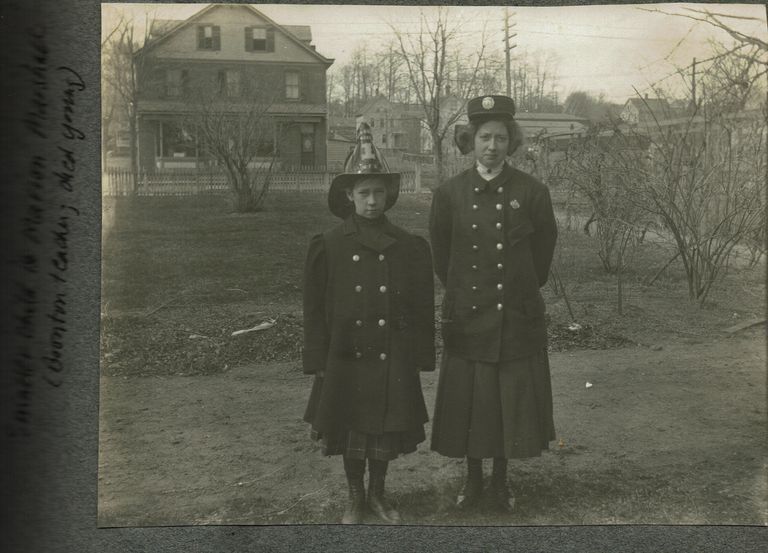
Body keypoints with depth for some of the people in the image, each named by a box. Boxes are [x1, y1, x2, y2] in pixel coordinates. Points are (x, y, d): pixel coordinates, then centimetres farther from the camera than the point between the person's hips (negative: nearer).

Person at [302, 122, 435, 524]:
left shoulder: (409, 247, -1)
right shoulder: (328, 246, -4)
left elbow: (423, 307, 3)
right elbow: (315, 308, -1)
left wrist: (421, 357, 1)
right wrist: (319, 362, -3)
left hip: (393, 359, 1)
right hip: (347, 357, -1)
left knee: (387, 431, 11)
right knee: (351, 432, 12)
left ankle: (378, 494, 33)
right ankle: (355, 498, 32)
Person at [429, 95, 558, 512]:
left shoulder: (532, 192, -4)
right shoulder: (449, 193, -3)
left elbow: (544, 250, 8)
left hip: (519, 319, 0)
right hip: (467, 318, 1)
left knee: (513, 400, 8)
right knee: (467, 401, 8)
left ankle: (501, 481, 26)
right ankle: (472, 479, 27)